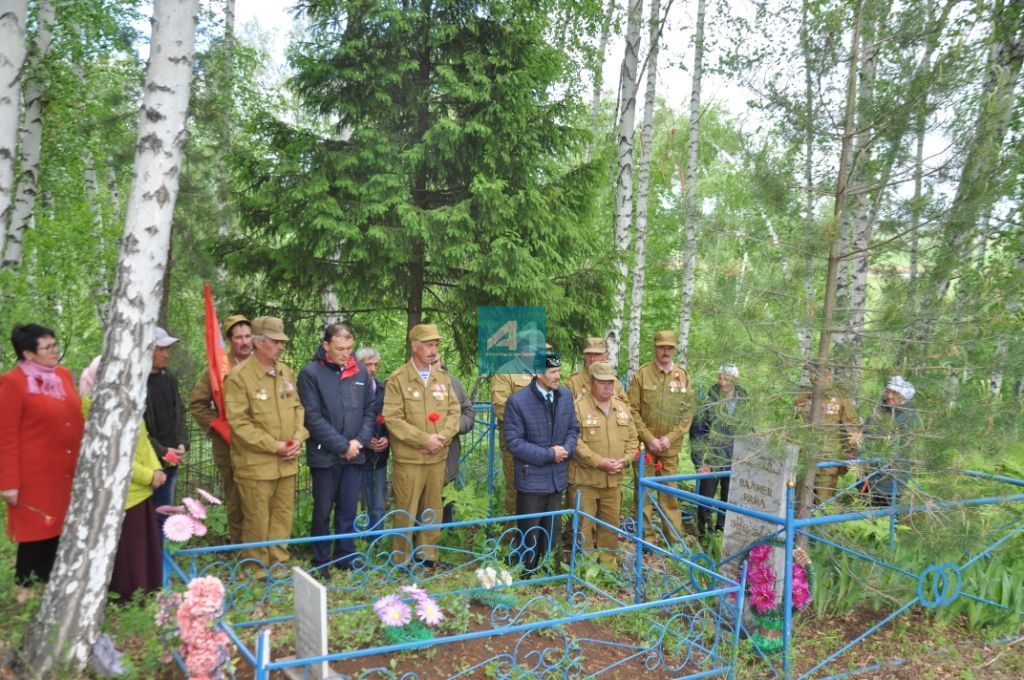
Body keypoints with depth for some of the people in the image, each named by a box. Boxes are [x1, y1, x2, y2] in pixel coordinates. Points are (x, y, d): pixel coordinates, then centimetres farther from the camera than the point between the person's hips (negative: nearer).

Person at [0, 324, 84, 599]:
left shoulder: (63, 375, 7)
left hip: (67, 472, 6)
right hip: (34, 474, -6)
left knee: (57, 531, 12)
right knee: (36, 532, 4)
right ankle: (25, 591, 20)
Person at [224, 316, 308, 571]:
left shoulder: (286, 372, 9)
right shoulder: (239, 376, -12)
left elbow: (297, 407, 15)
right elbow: (239, 422, -16)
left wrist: (298, 439, -3)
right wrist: (274, 446, -16)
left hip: (287, 463, 6)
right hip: (256, 464, -6)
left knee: (283, 517, 13)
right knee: (257, 521, 4)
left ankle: (279, 564, 27)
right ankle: (257, 572, 20)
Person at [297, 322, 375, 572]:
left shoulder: (360, 371, 5)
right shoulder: (311, 373, -9)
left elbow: (369, 410, 10)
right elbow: (313, 418, -12)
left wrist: (360, 441, -5)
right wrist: (342, 446, -13)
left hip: (355, 455, 4)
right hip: (325, 455, -3)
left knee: (348, 510, 11)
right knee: (323, 510, 8)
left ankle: (345, 557, 23)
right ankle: (320, 561, 20)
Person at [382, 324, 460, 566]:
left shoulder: (443, 378, 9)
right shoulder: (397, 380, -7)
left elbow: (454, 411, 7)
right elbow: (393, 419, -13)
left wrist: (442, 437, -10)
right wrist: (425, 439, -16)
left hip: (438, 457, 5)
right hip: (409, 458, -5)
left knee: (432, 509, 12)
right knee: (406, 512, 2)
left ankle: (428, 555, 25)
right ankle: (402, 561, 14)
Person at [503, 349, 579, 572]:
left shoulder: (565, 395, 1)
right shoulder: (518, 401, -15)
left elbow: (573, 428, 9)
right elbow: (514, 441, -16)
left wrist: (567, 449, -11)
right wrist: (549, 455, -17)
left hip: (558, 477, 5)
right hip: (532, 479, -5)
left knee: (553, 533, 17)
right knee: (530, 535, 7)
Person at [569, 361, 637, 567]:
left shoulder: (623, 407, 10)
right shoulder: (579, 407, -10)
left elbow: (632, 439, 13)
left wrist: (624, 461, -4)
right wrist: (599, 462, -20)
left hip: (613, 480, 5)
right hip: (584, 479, -5)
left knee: (611, 524, 14)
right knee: (584, 524, 1)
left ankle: (608, 563, 29)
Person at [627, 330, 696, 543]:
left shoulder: (683, 375, 5)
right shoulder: (642, 373, -1)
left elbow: (688, 412, 4)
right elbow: (633, 410, -3)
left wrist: (670, 437, -6)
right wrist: (649, 438, -9)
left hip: (671, 446, 1)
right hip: (645, 445, -1)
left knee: (670, 493, 5)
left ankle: (675, 540, 13)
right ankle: (646, 538, 12)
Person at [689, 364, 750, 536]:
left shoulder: (744, 405, 3)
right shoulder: (710, 403, -5)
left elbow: (750, 434, 13)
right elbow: (696, 432, -5)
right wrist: (700, 460, -11)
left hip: (735, 463, 3)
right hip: (712, 461, -2)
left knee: (730, 499, 10)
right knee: (706, 496, 4)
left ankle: (722, 528, 25)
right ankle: (704, 531, 17)